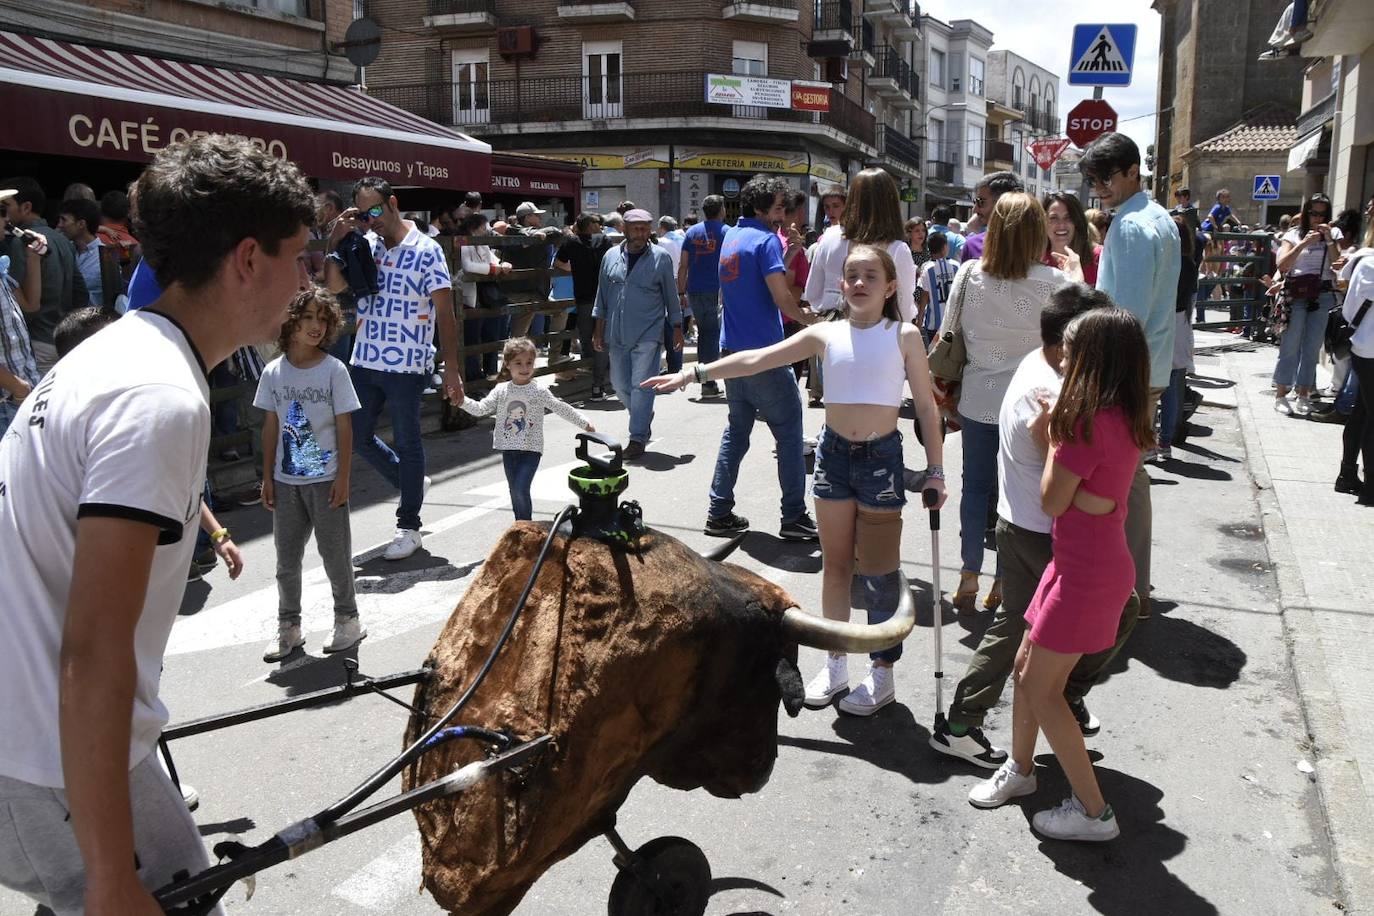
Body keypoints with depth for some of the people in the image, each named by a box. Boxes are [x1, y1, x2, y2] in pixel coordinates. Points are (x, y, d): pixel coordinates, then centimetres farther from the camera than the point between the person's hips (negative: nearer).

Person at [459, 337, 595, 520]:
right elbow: (480, 409, 2)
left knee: (521, 490, -15)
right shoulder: (501, 391, 2)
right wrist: (462, 401, -13)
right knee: (514, 491, 12)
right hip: (508, 449, 4)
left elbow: (562, 408, -1)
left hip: (531, 449, -4)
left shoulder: (539, 391, -6)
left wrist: (585, 423, 1)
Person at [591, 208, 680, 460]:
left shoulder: (661, 257, -1)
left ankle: (637, 438, 0)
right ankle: (644, 416, 37)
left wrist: (677, 328, 4)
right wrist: (599, 330, 11)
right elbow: (602, 295, 13)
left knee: (641, 385, -6)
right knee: (620, 384, 11)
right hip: (616, 334, 4)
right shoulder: (611, 257, 8)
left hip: (647, 335, -4)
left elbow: (671, 295, 4)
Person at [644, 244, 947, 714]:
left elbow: (926, 406, -2)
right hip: (833, 452, 3)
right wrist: (693, 373, -5)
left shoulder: (904, 336, -4)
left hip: (882, 457, -3)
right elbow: (756, 360, 0)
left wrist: (935, 470, -5)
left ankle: (882, 673, 18)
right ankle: (835, 663, 27)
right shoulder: (827, 334, 2)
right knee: (835, 564, 13)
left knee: (878, 569, 4)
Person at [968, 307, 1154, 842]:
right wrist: (1051, 436, 3)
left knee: (1040, 687, 1)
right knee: (1025, 665, 19)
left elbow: (1053, 501, -17)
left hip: (1087, 573, -10)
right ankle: (1019, 768, 38)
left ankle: (1093, 812, 12)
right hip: (1090, 562, 10)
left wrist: (1053, 437, -6)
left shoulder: (1091, 423, -24)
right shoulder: (1125, 419, 6)